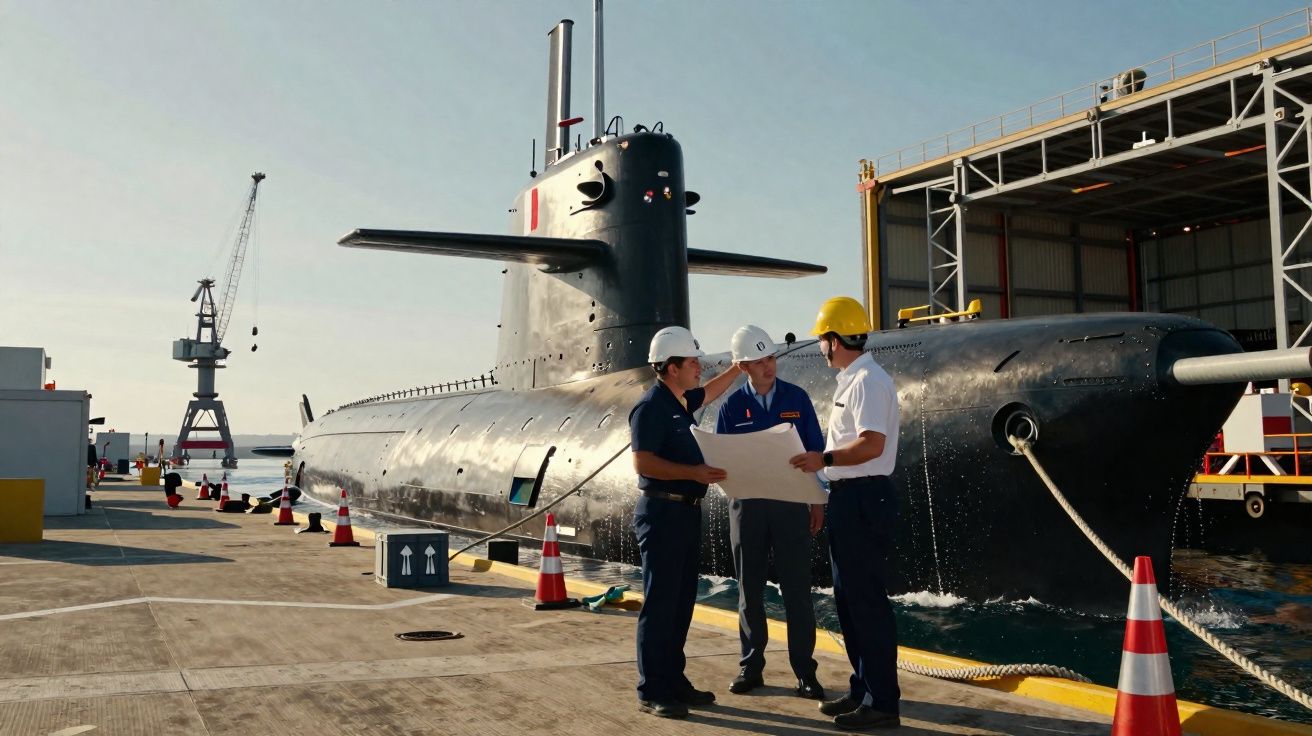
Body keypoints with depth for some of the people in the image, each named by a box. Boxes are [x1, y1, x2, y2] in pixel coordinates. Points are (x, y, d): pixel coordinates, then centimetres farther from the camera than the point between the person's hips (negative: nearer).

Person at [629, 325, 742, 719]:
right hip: (662, 513, -9)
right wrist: (693, 472, -26)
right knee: (660, 603, -5)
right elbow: (643, 463, -21)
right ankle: (651, 692, 2)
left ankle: (673, 681, 21)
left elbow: (709, 392, 35)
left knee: (681, 602, 13)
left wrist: (738, 367, 36)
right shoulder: (650, 407, -14)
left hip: (685, 512, 10)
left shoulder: (679, 402, 13)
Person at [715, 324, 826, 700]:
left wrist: (817, 501, 1)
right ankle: (751, 666, 20)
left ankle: (804, 670, 8)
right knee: (750, 588, 9)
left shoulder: (797, 398, 1)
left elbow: (815, 452, 4)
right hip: (747, 504, 1)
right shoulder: (732, 405, 1)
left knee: (796, 588, 0)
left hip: (790, 502, -1)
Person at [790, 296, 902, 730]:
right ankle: (863, 689, 26)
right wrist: (822, 461, 12)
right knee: (848, 597, 15)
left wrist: (824, 459, -18)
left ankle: (882, 702, 3)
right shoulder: (852, 380, 16)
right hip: (848, 498, 11)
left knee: (867, 599, -5)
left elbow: (873, 444, -24)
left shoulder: (867, 381, -15)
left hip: (863, 499, -11)